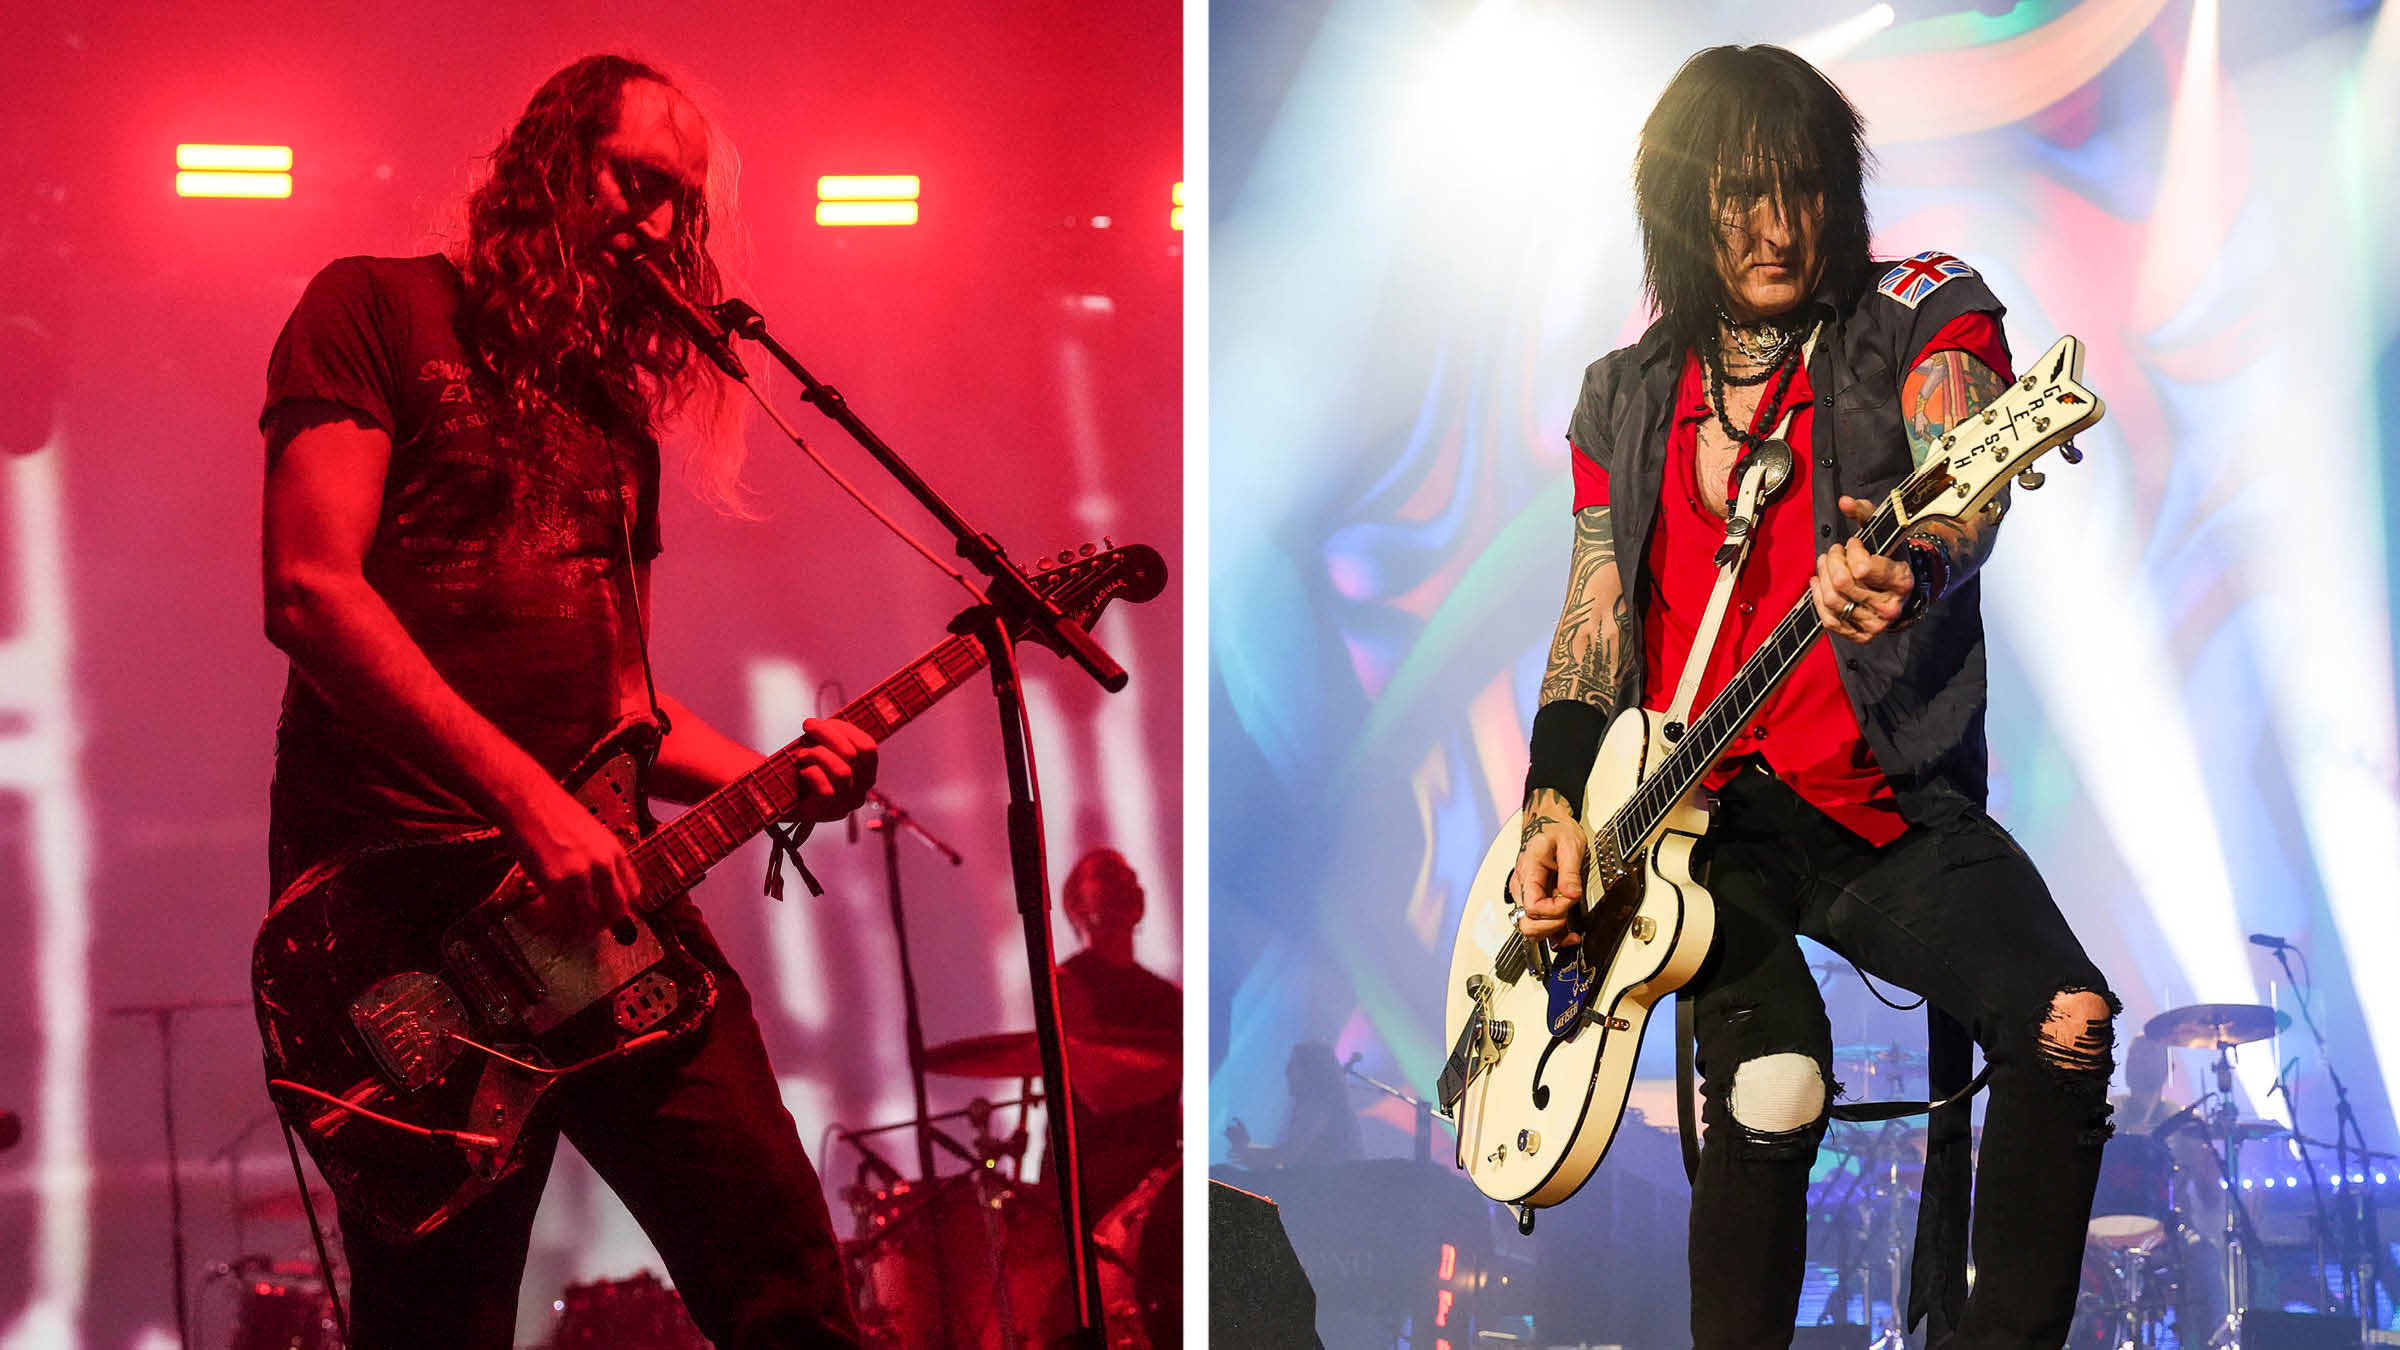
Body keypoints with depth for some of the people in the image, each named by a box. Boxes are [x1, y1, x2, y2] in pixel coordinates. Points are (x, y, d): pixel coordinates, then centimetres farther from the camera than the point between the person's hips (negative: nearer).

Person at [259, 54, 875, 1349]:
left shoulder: (612, 398, 24)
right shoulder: (380, 308, 3)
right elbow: (313, 593, -11)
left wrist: (774, 774, 4)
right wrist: (529, 801, -19)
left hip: (599, 890, 6)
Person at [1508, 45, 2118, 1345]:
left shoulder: (1925, 318, 3)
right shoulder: (1628, 398, 14)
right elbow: (1593, 625, 15)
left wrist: (1909, 570, -42)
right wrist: (1551, 804, -3)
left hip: (1890, 803, -1)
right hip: (1694, 816, 1)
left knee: (2067, 1027, -26)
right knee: (1773, 1087, -27)